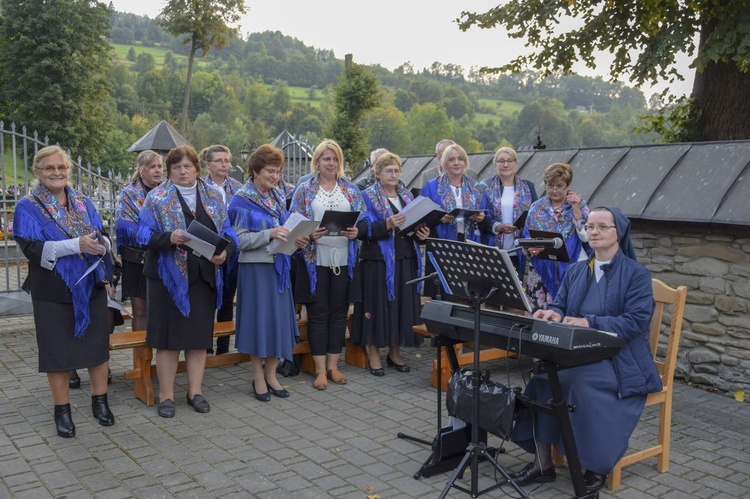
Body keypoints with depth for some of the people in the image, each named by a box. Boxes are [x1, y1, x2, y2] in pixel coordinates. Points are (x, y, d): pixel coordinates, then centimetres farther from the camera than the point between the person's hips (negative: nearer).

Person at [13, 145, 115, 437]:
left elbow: (101, 239, 10)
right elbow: (32, 248, -16)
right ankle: (62, 410, 18)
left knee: (98, 344, 7)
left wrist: (101, 244, -15)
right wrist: (76, 244, -25)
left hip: (91, 286, 4)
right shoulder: (28, 207, -3)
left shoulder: (84, 203, 9)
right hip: (54, 291, -3)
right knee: (58, 350, 5)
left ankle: (99, 401, 22)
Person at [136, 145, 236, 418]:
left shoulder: (214, 197, 10)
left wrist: (224, 251, -12)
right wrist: (170, 238, -26)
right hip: (168, 275, -3)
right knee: (168, 334, 1)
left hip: (204, 276, 3)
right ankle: (166, 395, 13)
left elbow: (228, 233, 9)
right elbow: (144, 234, -7)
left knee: (200, 334, 8)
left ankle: (195, 391, 20)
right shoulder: (156, 198, 0)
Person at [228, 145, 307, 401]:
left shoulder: (279, 197, 12)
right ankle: (258, 377, 14)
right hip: (255, 267, -6)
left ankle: (271, 374, 20)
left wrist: (296, 239, -1)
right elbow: (239, 239, -14)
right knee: (259, 318, 0)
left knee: (279, 317, 7)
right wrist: (269, 234, -25)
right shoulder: (242, 200, -8)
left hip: (278, 266, 6)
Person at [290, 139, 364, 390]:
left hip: (344, 258, 3)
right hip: (315, 258, -2)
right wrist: (309, 234, -19)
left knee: (339, 312, 8)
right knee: (318, 313, 2)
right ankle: (320, 369, 11)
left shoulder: (351, 189, 10)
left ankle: (333, 365, 19)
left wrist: (356, 232, -11)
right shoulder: (305, 189, 3)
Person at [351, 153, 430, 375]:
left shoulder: (406, 196, 15)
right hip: (378, 260, -5)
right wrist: (387, 225, -27)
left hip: (405, 260, 5)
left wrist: (422, 233, -4)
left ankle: (395, 352, 21)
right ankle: (374, 354, 12)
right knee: (378, 304, -1)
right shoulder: (368, 196, -3)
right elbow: (363, 230, -13)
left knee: (403, 304, 8)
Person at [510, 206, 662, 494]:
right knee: (542, 373, -24)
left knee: (581, 382, -33)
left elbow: (635, 322, -13)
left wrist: (588, 323, -23)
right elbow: (560, 306, 12)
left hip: (619, 359, -5)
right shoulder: (575, 271, 15)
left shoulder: (636, 274, -2)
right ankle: (543, 463, -13)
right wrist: (554, 314, -13)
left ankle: (597, 467, -11)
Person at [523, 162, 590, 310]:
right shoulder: (536, 207, 10)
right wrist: (530, 248, -12)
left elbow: (586, 237, -8)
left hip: (571, 270, -2)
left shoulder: (579, 205, 4)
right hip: (541, 271, 2)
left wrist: (576, 209, -12)